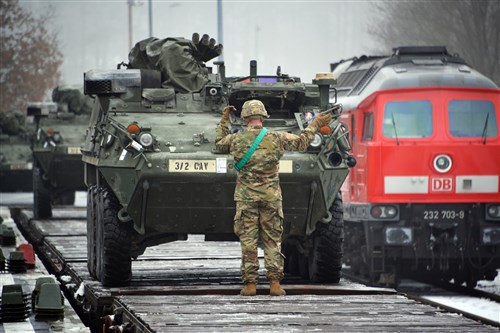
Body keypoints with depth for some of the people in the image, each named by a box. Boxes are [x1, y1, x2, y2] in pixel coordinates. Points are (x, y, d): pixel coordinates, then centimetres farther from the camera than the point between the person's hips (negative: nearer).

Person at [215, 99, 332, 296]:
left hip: (246, 197, 0)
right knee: (272, 241, 6)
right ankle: (275, 283, 0)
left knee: (248, 241, 3)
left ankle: (250, 284, 1)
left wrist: (224, 121, 29)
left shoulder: (236, 140, -2)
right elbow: (302, 142, 10)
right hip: (270, 197, 0)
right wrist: (314, 125, 24)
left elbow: (219, 144, 20)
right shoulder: (276, 138, -4)